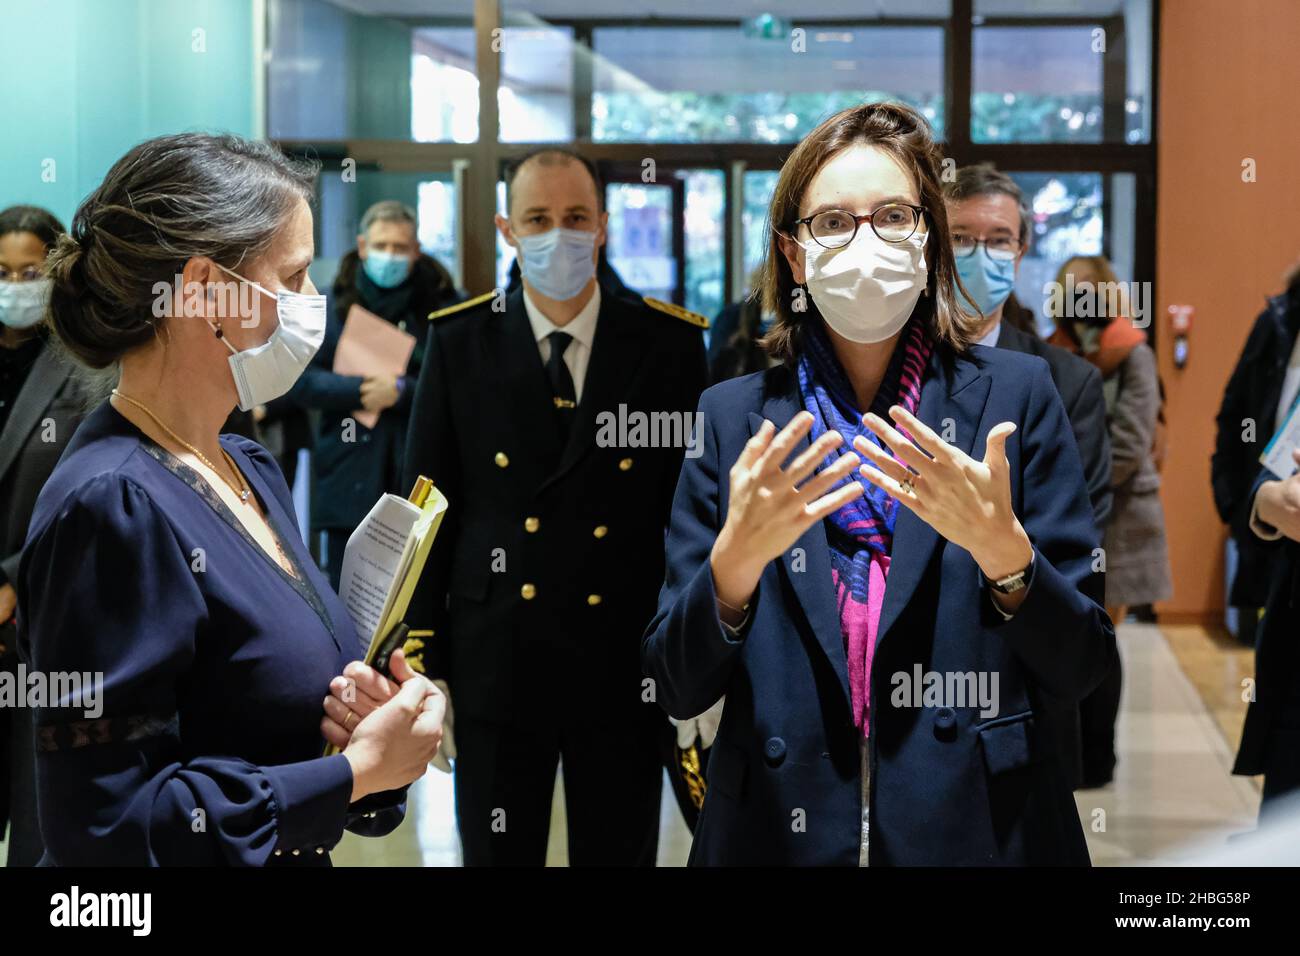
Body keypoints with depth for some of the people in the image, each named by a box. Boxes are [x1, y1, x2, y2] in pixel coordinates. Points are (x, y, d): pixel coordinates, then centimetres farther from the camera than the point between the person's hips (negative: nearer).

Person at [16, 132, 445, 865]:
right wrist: (358, 771, -20)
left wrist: (383, 717, -8)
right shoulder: (115, 507, -23)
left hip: (295, 860, 8)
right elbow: (106, 824, -25)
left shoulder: (252, 470, 3)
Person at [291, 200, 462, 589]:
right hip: (349, 480, 1)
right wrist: (360, 390, -13)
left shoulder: (442, 305, 1)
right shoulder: (333, 304, 6)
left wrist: (401, 392, -14)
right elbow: (299, 380, -1)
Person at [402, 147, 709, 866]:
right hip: (495, 663, 0)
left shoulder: (670, 345, -1)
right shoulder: (458, 342, 1)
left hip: (628, 667, 0)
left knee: (622, 853, 11)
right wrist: (424, 669, 0)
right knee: (497, 853, 10)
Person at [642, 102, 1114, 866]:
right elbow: (679, 689, -1)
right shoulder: (733, 418, 2)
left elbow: (1081, 672, -4)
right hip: (781, 830, 1)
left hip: (979, 829, -1)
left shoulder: (1017, 394, -1)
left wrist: (999, 546, -21)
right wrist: (738, 555, -19)